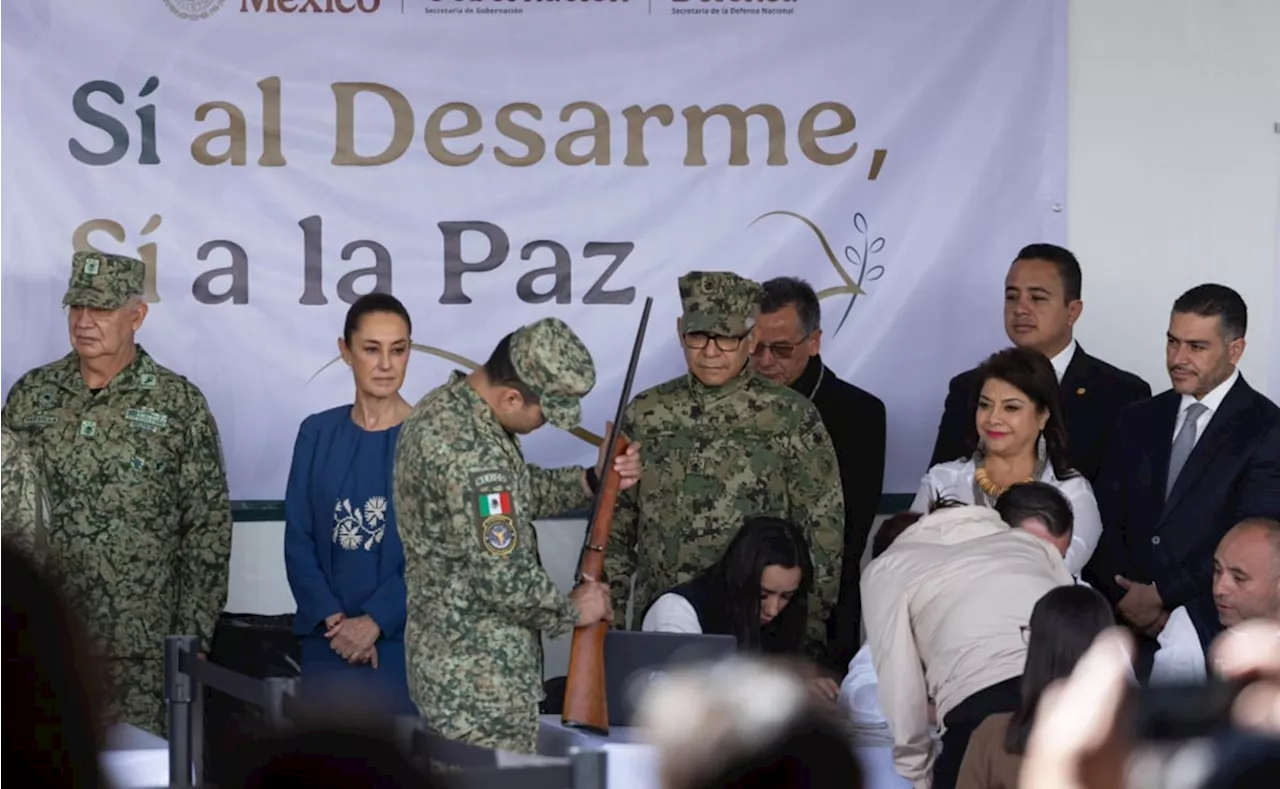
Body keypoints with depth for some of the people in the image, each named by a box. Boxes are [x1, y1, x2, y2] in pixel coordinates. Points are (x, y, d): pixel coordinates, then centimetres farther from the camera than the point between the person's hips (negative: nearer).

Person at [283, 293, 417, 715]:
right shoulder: (318, 434, 7)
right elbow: (298, 540, 5)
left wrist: (375, 621, -15)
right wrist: (332, 617, -9)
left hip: (405, 640, -3)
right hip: (325, 639, 3)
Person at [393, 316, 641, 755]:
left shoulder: (444, 406, 5)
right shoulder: (470, 451, -27)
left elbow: (517, 492, 20)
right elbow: (505, 579, -25)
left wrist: (592, 480, 5)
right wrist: (572, 610, -8)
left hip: (443, 653, 10)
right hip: (481, 681, -10)